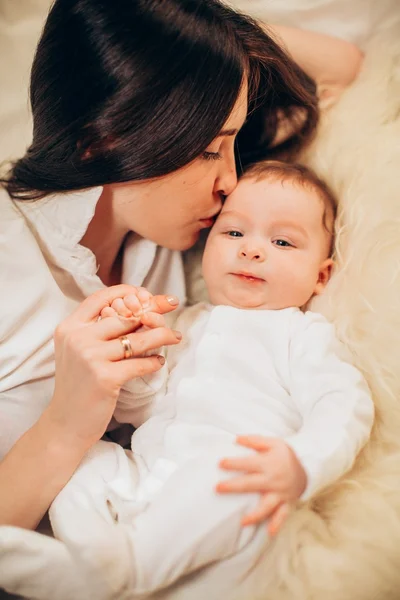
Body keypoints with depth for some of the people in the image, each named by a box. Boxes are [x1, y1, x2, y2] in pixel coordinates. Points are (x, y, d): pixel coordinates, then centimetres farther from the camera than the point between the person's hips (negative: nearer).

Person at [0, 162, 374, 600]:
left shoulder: (303, 333, 10)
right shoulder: (186, 323, 24)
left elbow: (344, 407, -5)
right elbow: (140, 407, 22)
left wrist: (301, 464, -26)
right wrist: (127, 348, 2)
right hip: (140, 478, 6)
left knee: (233, 467, -35)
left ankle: (123, 560, -37)